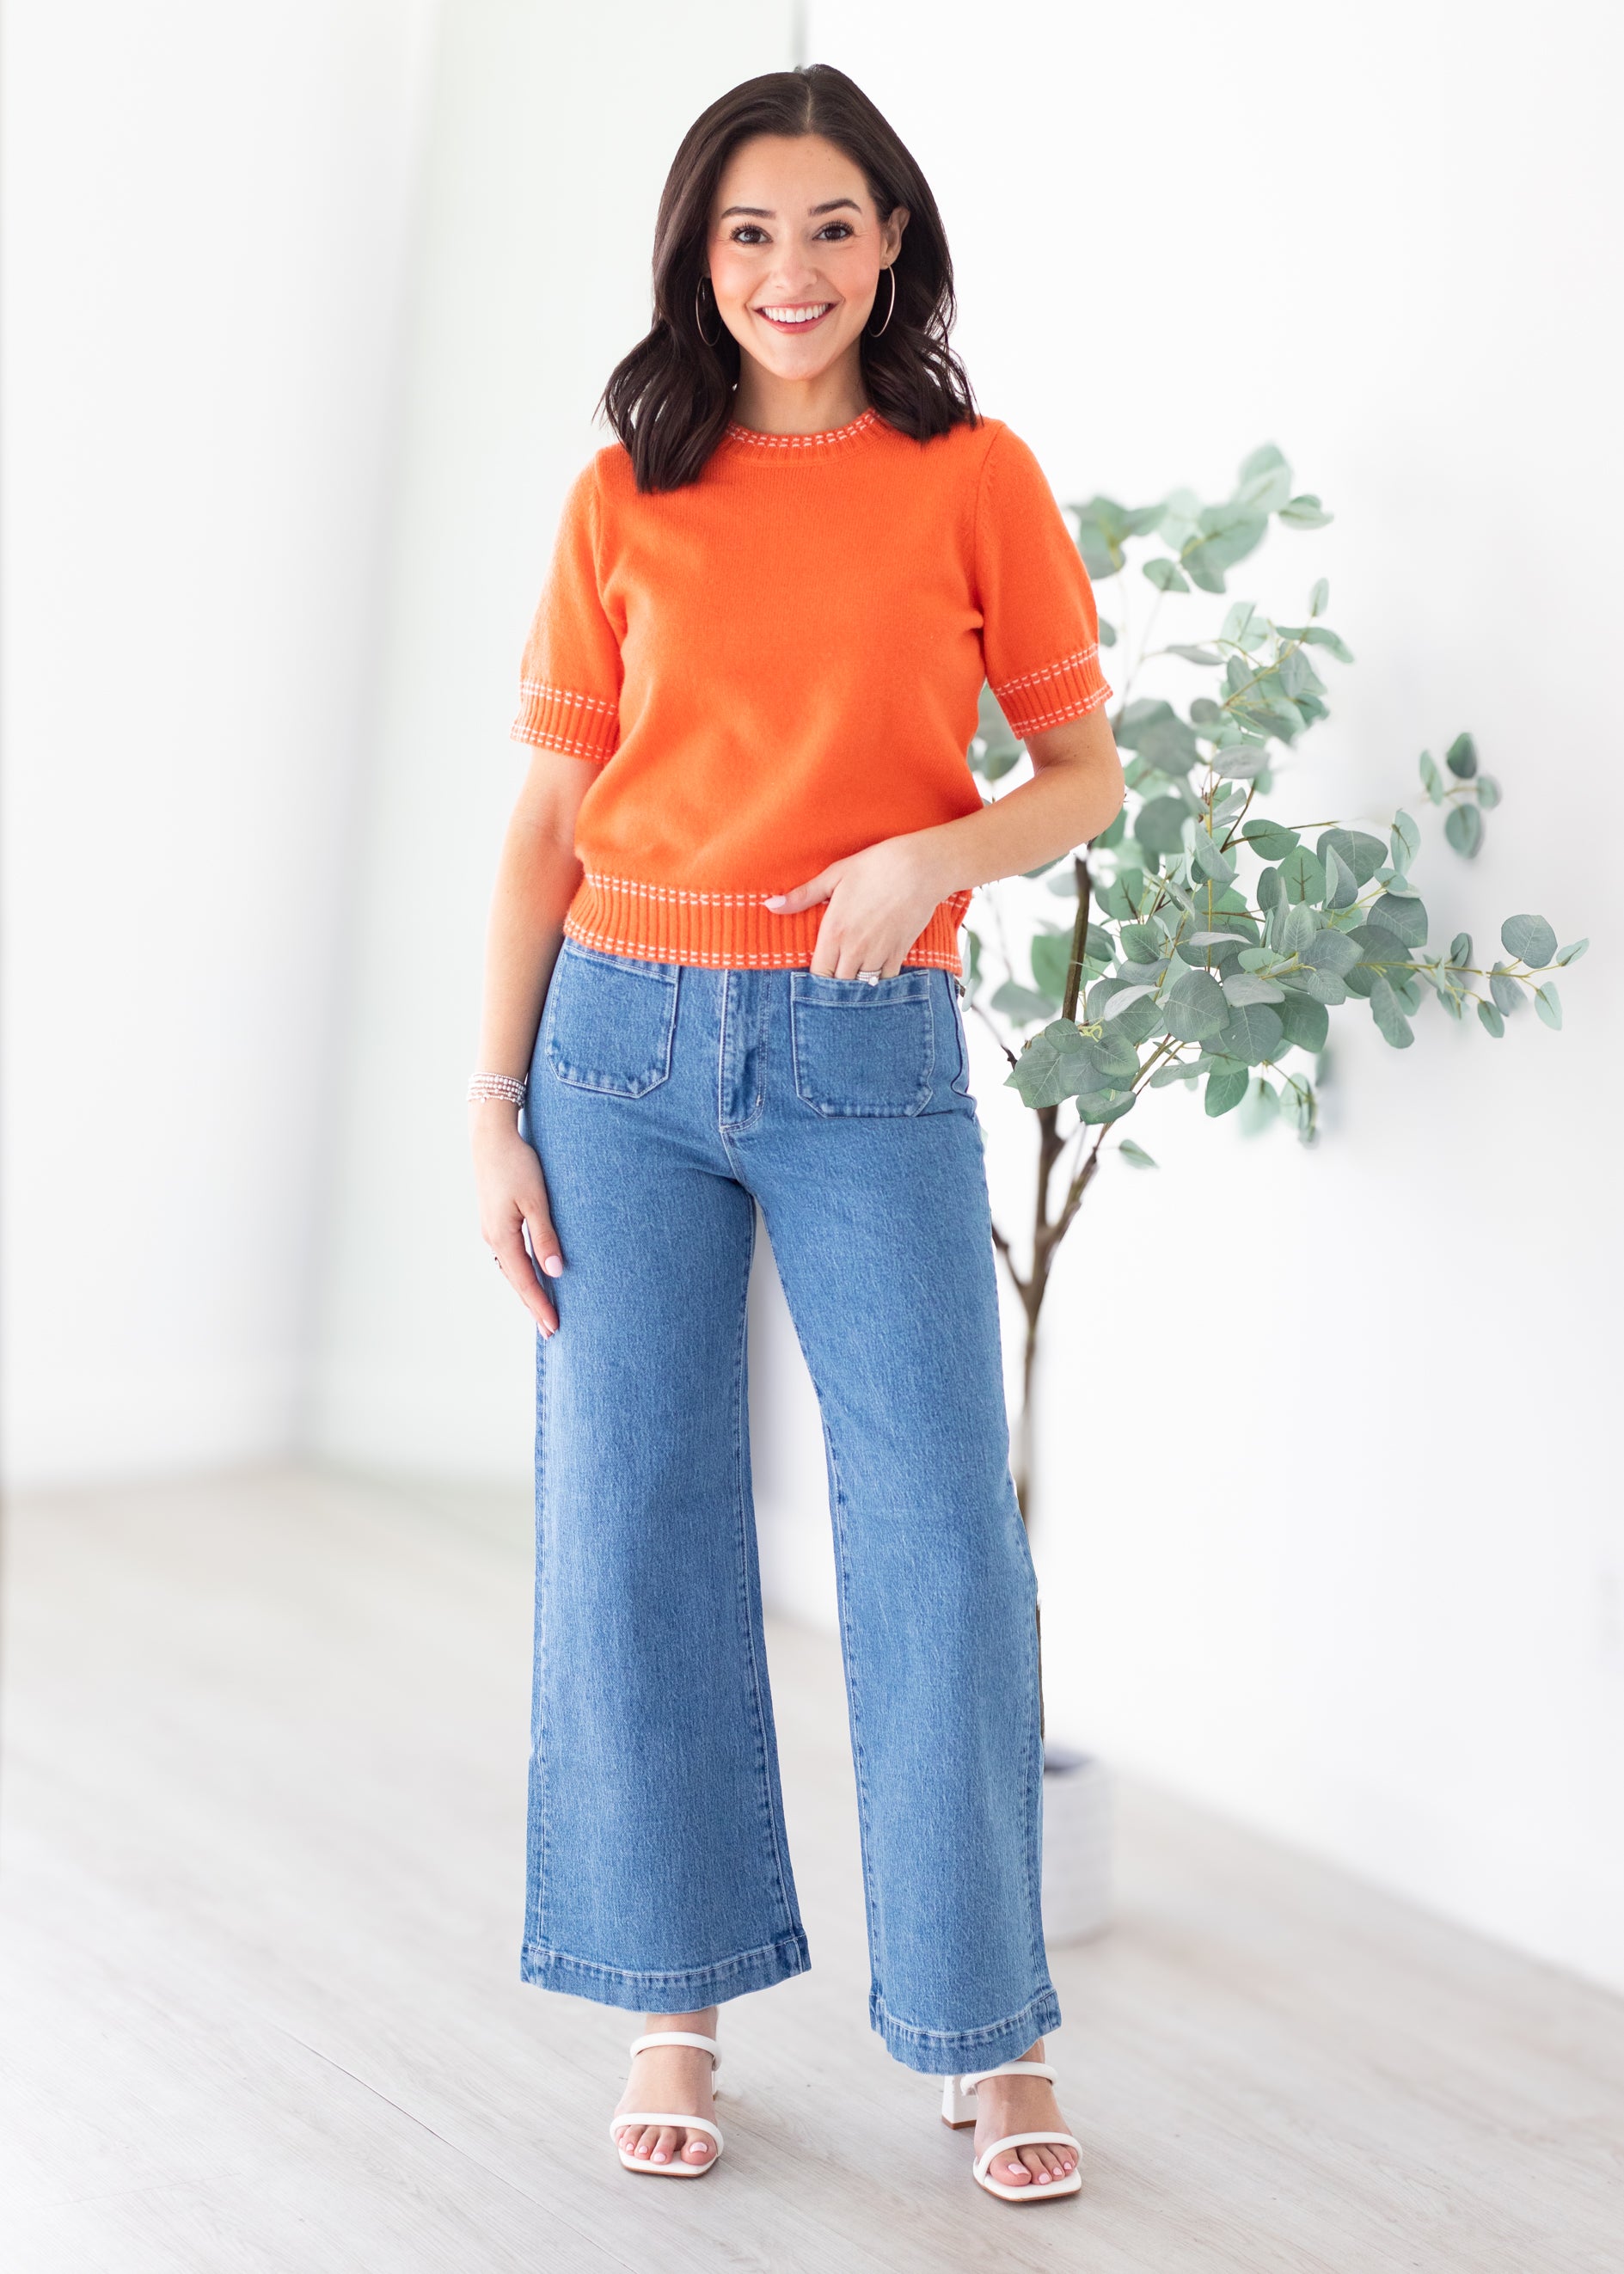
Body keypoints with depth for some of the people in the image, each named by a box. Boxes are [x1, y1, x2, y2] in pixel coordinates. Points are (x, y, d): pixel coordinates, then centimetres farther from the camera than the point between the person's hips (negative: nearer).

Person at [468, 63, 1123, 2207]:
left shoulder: (977, 479, 4)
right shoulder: (626, 497, 7)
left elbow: (1087, 772, 5)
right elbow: (548, 819, 6)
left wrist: (940, 849, -16)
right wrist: (497, 1106, 0)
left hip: (873, 1058, -1)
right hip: (629, 1043, 2)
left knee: (940, 1533, -2)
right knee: (636, 1521, 4)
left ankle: (987, 2033, 14)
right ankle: (677, 2004, 19)